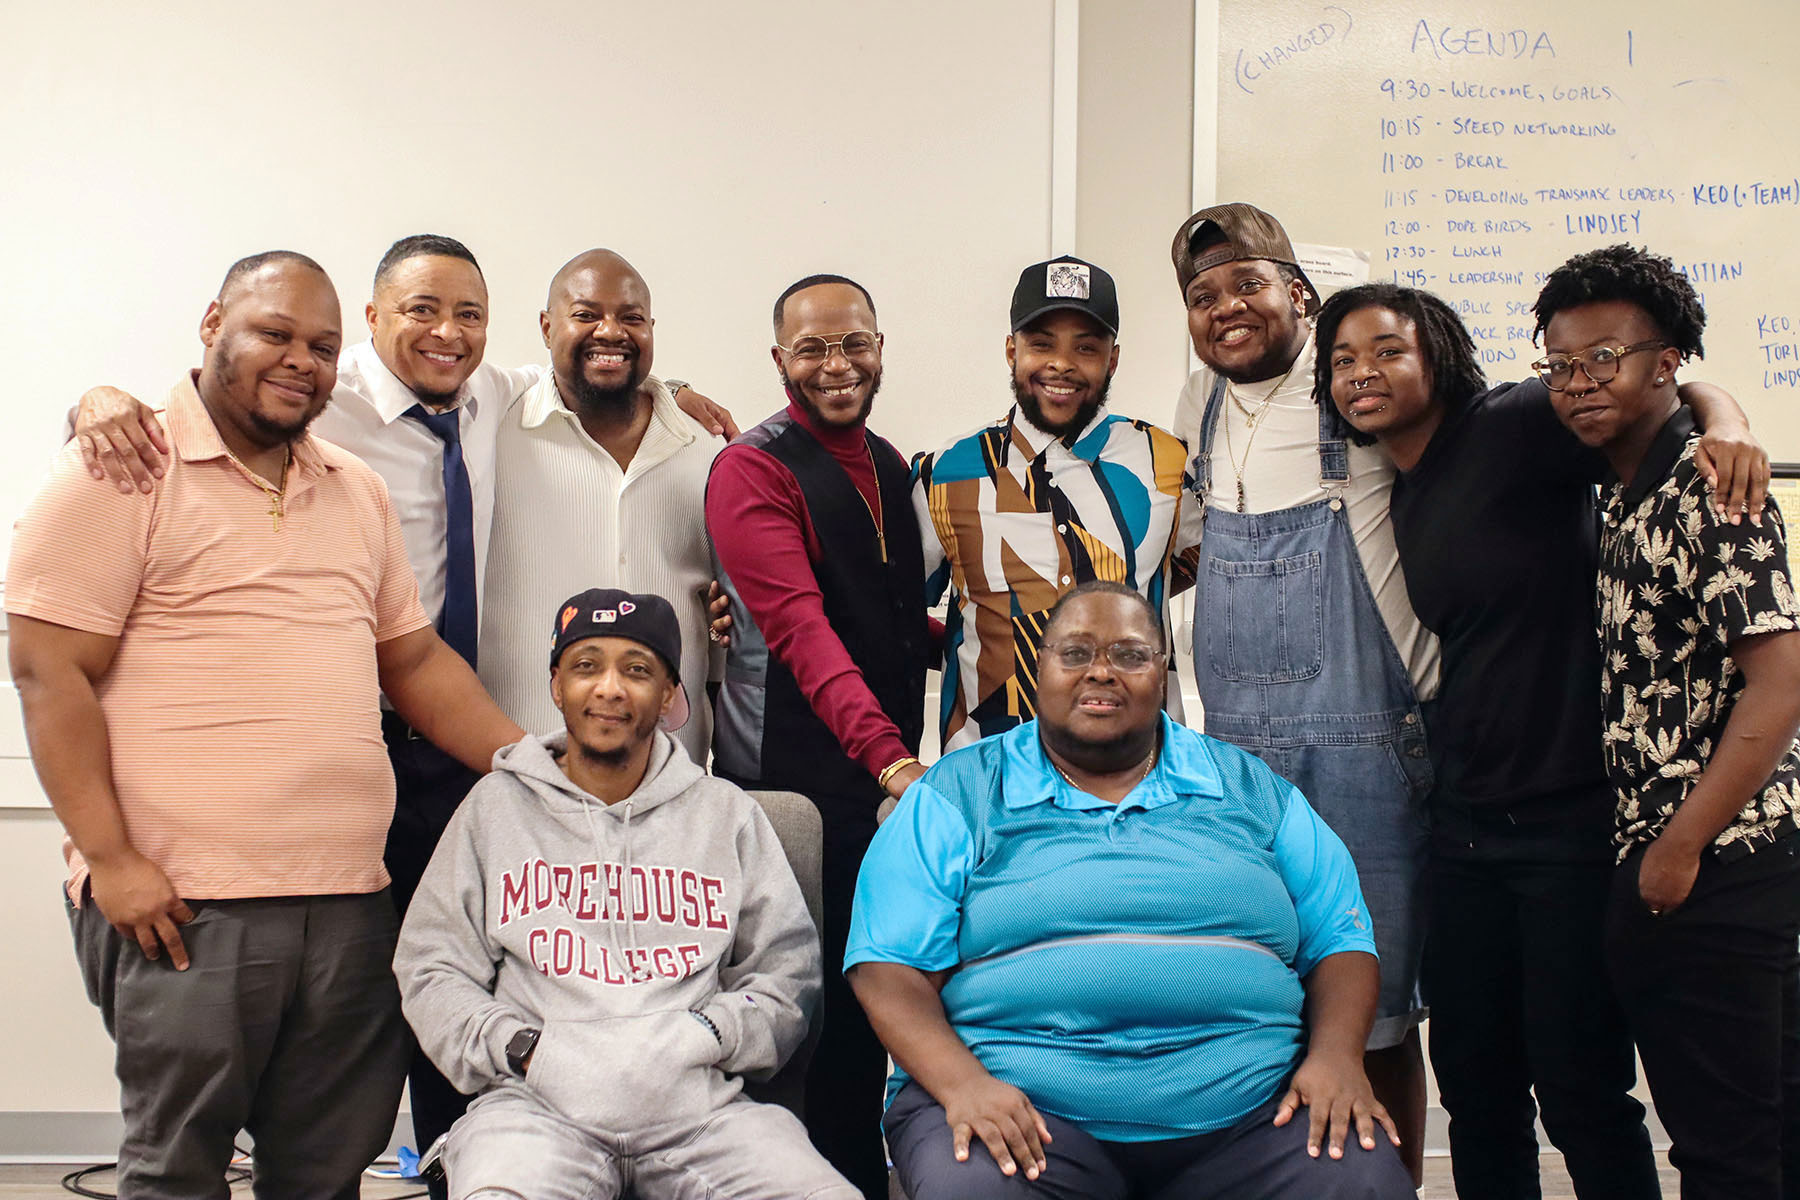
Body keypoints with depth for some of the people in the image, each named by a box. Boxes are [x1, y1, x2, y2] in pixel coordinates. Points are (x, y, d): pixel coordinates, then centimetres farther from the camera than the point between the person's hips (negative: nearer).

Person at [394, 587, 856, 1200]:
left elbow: (788, 973, 13)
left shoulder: (730, 815, 17)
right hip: (541, 1103, -2)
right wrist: (525, 1048, -5)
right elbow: (431, 970, 11)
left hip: (700, 1103, 2)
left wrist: (701, 1034, -5)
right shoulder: (496, 805, 15)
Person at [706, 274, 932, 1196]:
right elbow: (802, 629, -23)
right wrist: (888, 759, -33)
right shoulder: (753, 471, -10)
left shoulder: (889, 466, 14)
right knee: (816, 996, 0)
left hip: (889, 771, 7)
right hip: (797, 775, -7)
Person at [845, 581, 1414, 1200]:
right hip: (1023, 1103, -2)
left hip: (1247, 1109, 3)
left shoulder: (1249, 790, 16)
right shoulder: (957, 795, 8)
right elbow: (889, 968, 0)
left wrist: (1336, 1057, -5)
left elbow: (1340, 939, 14)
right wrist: (961, 1081, -17)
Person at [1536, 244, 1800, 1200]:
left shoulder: (1707, 487, -12)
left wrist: (1680, 848, -16)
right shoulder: (1625, 497, 15)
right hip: (1655, 862, 9)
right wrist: (1655, 852, 10)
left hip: (1719, 865, -9)